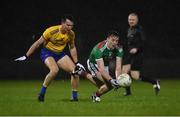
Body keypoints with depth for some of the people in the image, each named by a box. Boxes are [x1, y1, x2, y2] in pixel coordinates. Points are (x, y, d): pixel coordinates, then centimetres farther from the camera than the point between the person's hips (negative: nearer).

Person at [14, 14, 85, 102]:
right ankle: (42, 93, -18)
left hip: (60, 54, 5)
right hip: (47, 53, -5)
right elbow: (37, 43, -15)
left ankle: (75, 96, 4)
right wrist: (26, 56, -13)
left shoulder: (71, 34, -9)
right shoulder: (51, 31, -24)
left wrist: (76, 63, 11)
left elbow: (72, 48, 10)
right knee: (54, 70, -34)